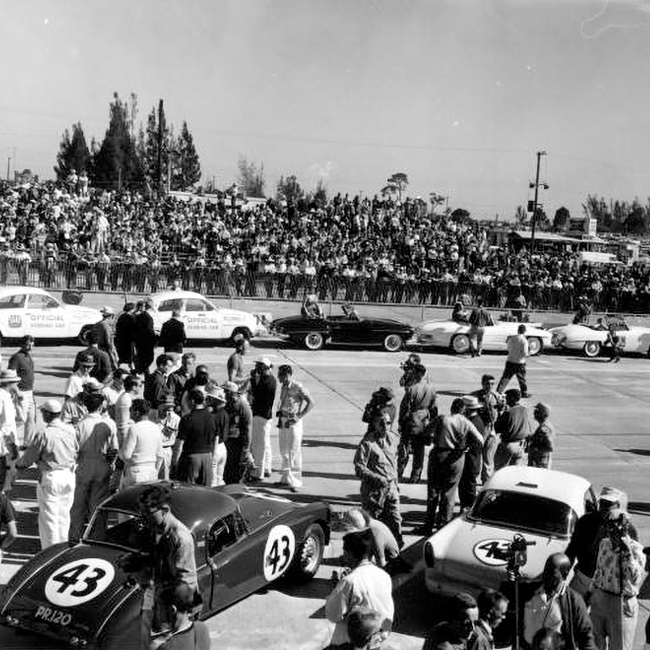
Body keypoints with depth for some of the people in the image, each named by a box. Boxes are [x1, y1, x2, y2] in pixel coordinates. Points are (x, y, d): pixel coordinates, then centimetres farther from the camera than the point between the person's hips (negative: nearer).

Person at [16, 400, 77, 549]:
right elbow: (76, 452, 6)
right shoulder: (70, 430, -2)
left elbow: (28, 458, -7)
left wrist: (18, 464, 13)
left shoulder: (43, 434, -16)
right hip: (69, 475, 6)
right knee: (64, 514, 18)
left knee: (48, 517, 6)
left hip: (51, 477, -5)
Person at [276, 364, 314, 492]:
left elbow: (311, 402, -14)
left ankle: (295, 481, 5)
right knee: (284, 452, 14)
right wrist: (279, 412, 9)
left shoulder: (298, 387, -15)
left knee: (294, 452, -2)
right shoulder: (283, 386, 9)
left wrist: (298, 417, -16)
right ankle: (285, 478, 26)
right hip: (283, 420, 8)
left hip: (293, 422, -8)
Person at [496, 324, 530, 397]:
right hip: (520, 363, -3)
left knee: (505, 377, 4)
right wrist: (527, 355, 5)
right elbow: (525, 353, -16)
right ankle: (524, 393, 25)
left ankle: (498, 391, -2)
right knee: (522, 378, 13)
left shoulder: (511, 338, 0)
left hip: (510, 361, 3)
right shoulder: (524, 341, -14)